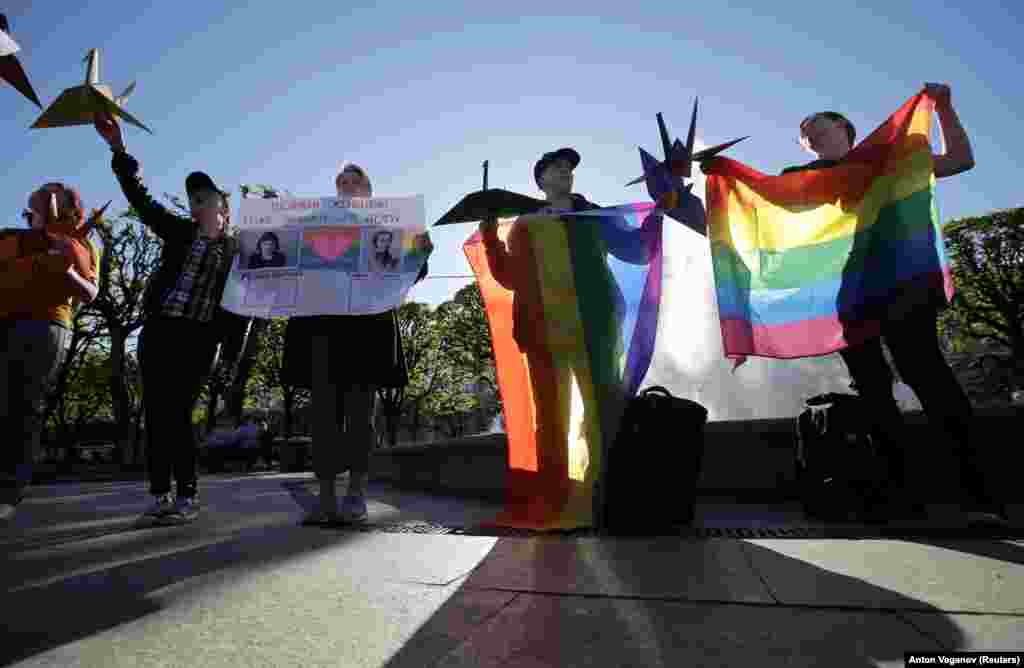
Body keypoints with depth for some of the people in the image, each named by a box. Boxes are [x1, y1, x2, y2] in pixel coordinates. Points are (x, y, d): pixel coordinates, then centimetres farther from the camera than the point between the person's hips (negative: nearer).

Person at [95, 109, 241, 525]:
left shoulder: (235, 249, 6)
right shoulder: (179, 232, 13)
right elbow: (140, 198, 9)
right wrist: (118, 149, 3)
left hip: (199, 338, -3)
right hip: (159, 330, 3)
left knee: (178, 413, -6)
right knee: (154, 412, 2)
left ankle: (187, 497, 3)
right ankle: (160, 495, 12)